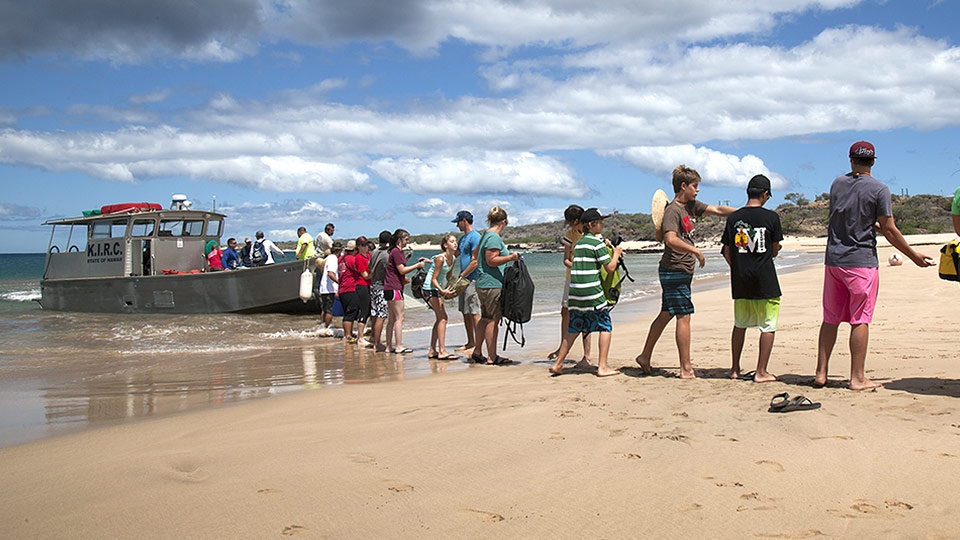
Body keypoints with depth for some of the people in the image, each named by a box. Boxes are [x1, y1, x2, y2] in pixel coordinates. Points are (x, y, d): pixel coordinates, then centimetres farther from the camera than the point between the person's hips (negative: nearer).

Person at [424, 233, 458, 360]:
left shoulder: (453, 259, 4)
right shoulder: (440, 258, -20)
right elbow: (433, 279, -20)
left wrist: (449, 290, 15)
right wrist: (442, 290, -35)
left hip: (439, 289, 9)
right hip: (430, 288, -9)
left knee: (440, 319, 11)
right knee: (443, 317, -15)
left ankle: (432, 351, 18)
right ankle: (442, 352, -17)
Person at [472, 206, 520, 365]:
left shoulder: (485, 235, 15)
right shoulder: (494, 238, -14)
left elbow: (475, 253, 28)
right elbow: (491, 261, -19)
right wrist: (510, 257, -19)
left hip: (482, 284, 10)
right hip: (492, 284, -10)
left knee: (485, 318, 16)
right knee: (493, 320, -6)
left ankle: (477, 353, 22)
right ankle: (492, 357, -3)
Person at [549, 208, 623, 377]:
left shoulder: (578, 242, 16)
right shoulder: (597, 242, -7)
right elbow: (610, 267, -7)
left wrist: (610, 251, 26)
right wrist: (616, 253, 10)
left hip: (575, 292, 7)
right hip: (592, 292, -7)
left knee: (574, 328, 14)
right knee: (605, 326, 2)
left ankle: (558, 364, 15)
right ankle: (602, 366, -1)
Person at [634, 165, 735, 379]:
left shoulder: (691, 206, 13)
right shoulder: (672, 210, -15)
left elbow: (718, 210, 18)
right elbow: (671, 240, -29)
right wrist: (696, 251, -25)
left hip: (683, 271, 9)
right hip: (674, 271, -9)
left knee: (666, 315, 14)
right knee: (684, 317, -6)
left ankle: (645, 357, 23)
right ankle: (686, 368, -2)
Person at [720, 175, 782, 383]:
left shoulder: (733, 218, 1)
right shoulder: (771, 217, -7)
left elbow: (727, 252, 5)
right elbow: (775, 250, 1)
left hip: (740, 280, 4)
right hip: (765, 280, -4)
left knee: (740, 324, 16)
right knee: (768, 325, 5)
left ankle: (735, 369, 22)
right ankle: (761, 372, 4)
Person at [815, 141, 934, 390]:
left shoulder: (837, 184, 8)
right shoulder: (879, 189, -7)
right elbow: (889, 231, -8)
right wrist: (914, 256, 3)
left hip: (833, 260, 5)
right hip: (861, 260, -4)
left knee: (830, 319, 10)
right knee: (860, 320, -1)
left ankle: (821, 373, 11)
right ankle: (857, 378, 1)